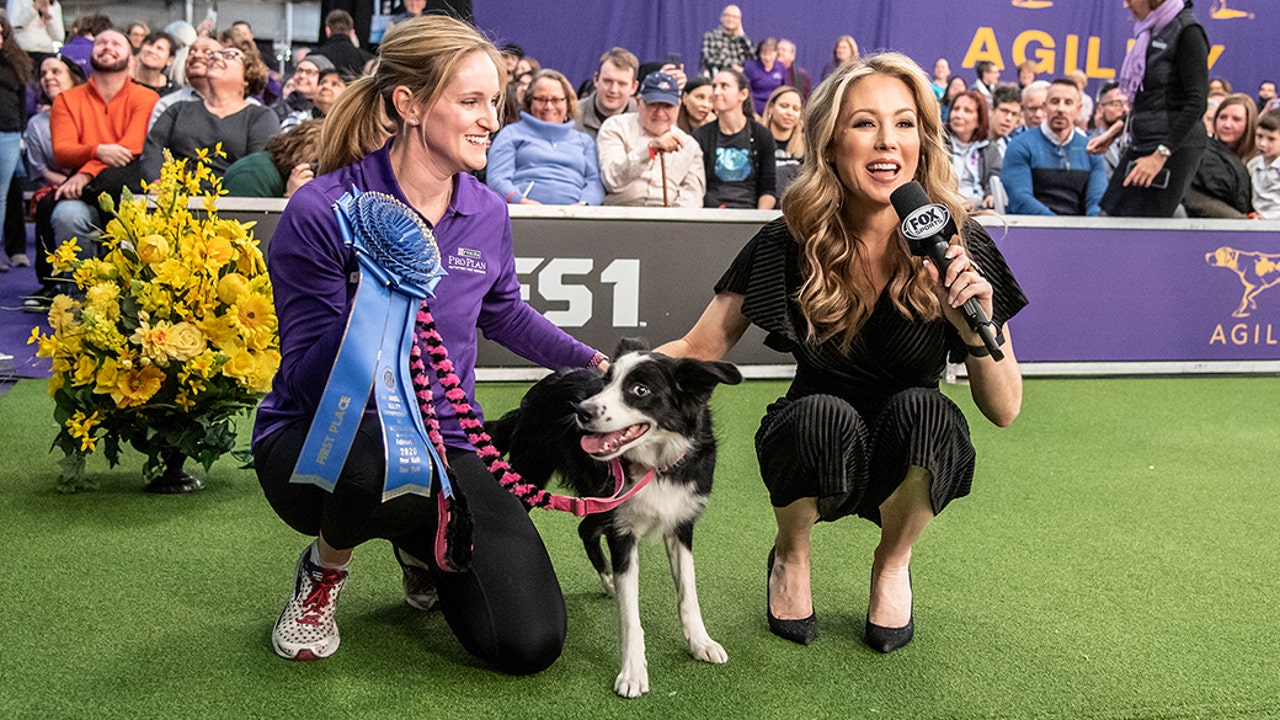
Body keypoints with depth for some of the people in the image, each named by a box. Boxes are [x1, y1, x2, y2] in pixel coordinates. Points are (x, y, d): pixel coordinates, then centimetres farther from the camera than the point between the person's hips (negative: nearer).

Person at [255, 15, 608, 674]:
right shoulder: (322, 212, -16)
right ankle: (325, 565, -3)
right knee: (386, 460, -43)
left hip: (444, 445, 4)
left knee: (530, 643, -9)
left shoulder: (487, 214, -1)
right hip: (320, 438, -4)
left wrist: (592, 361, 18)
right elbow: (308, 377, -17)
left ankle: (422, 542, 25)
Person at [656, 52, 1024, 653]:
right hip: (816, 455, 0)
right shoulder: (791, 243, -14)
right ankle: (791, 557, 1)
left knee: (920, 408, -33)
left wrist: (977, 328, -30)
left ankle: (892, 563, 0)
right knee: (825, 416, -34)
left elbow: (1003, 411, -10)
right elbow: (698, 350, -10)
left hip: (912, 465, 1)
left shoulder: (959, 247, -14)